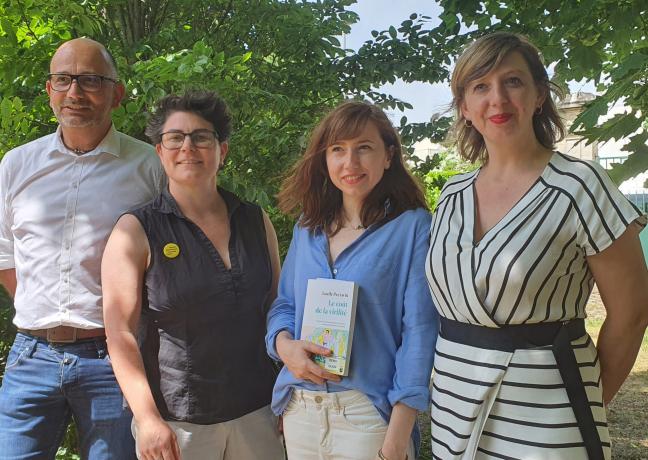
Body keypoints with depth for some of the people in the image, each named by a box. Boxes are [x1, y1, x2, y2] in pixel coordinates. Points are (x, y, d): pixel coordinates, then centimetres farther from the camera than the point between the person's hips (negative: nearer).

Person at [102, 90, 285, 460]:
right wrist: (148, 419, -16)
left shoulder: (257, 222, 5)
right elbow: (121, 333, -9)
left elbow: (279, 310, 11)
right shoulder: (136, 230, -4)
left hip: (258, 412, 3)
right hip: (174, 422, -3)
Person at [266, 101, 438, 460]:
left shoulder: (413, 227, -8)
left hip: (370, 413, -5)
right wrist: (283, 344, -9)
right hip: (299, 410, 5)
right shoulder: (307, 228, 8)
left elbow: (419, 331, -12)